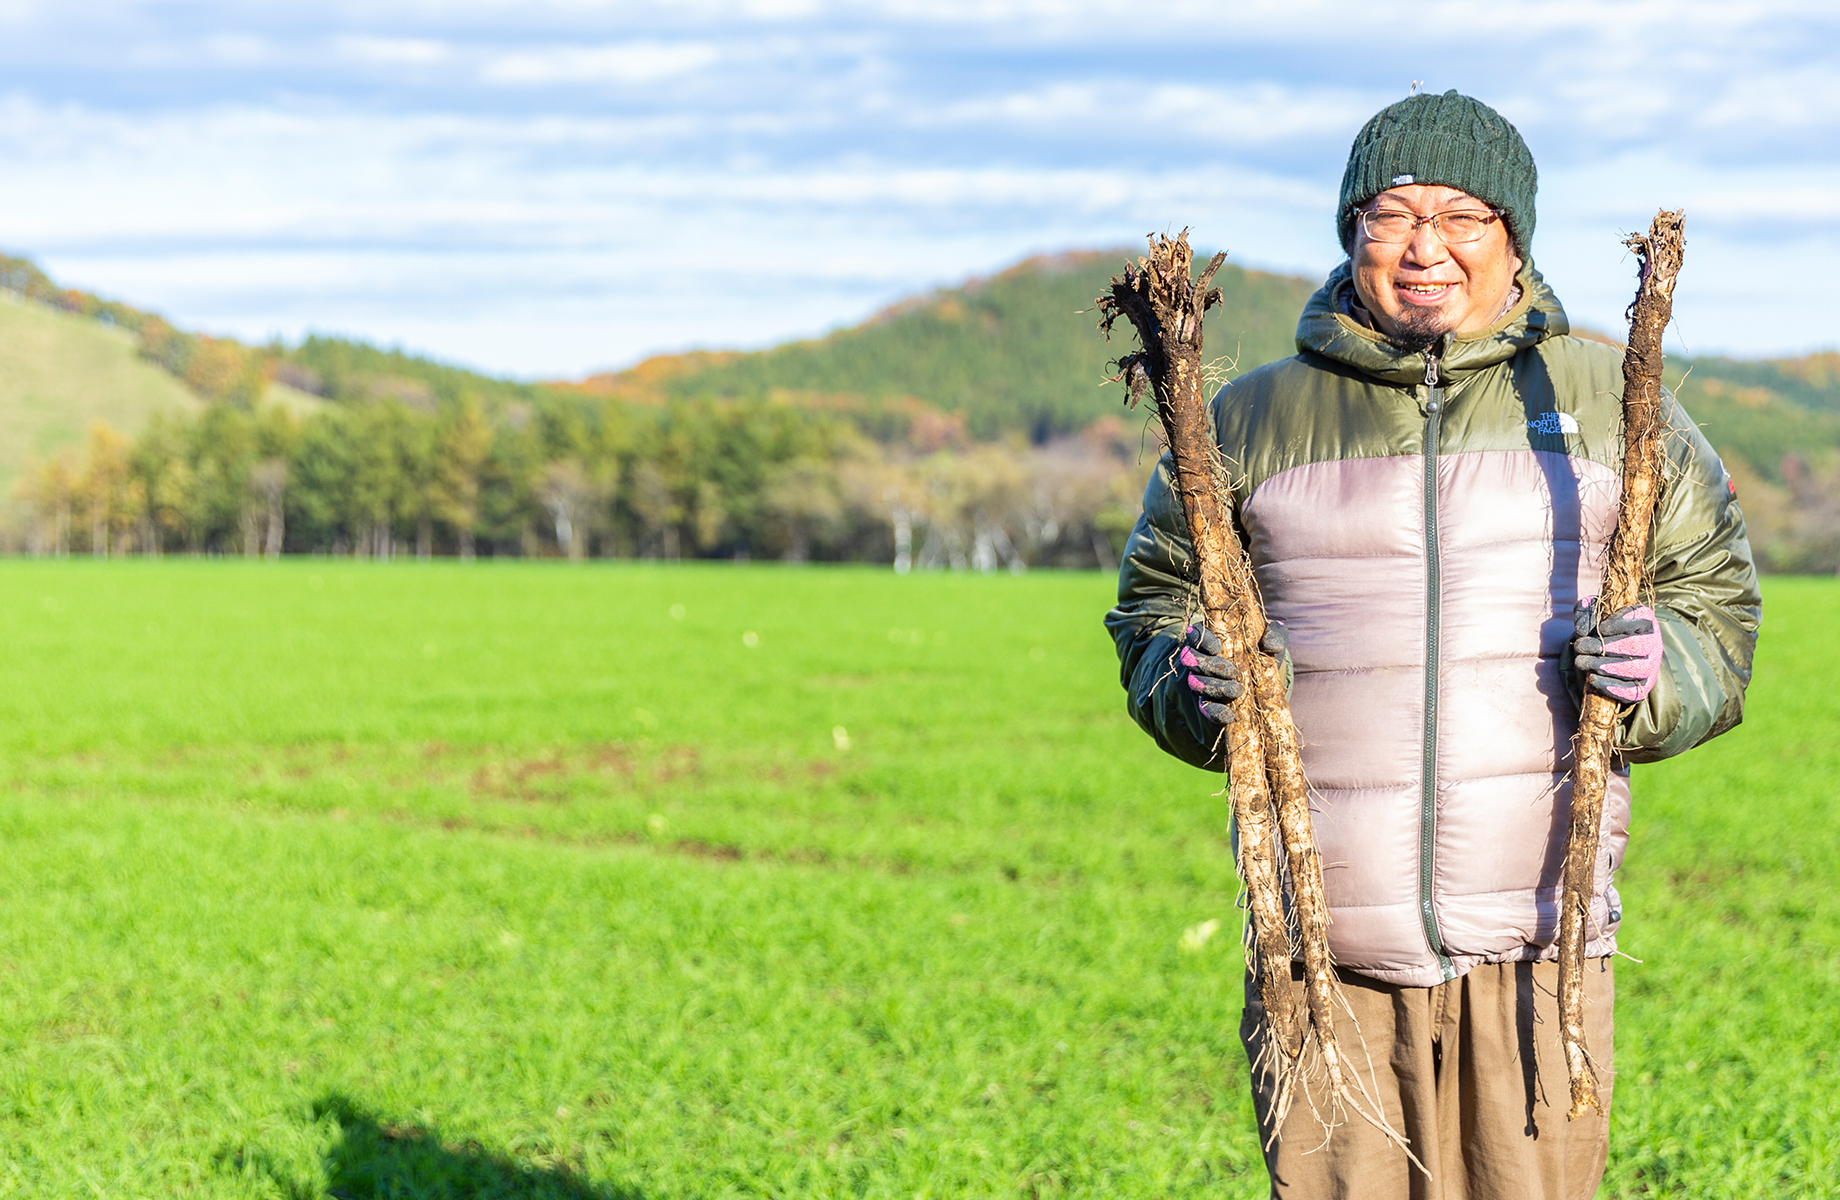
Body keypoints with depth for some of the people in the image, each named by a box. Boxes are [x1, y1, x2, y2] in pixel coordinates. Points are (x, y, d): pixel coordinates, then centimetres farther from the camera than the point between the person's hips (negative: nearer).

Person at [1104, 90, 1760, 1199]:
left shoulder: (1612, 403, 9)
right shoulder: (1251, 420, 9)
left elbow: (1718, 609, 13)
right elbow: (1153, 609, 18)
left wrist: (1662, 670, -9)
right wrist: (1191, 682, -5)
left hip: (1538, 948, 0)